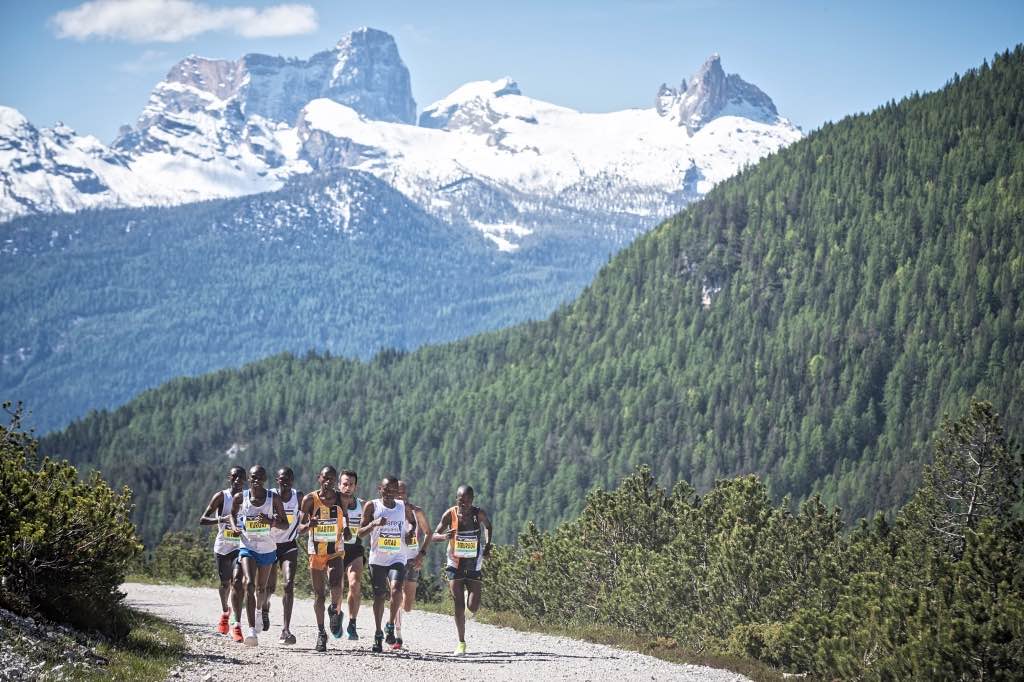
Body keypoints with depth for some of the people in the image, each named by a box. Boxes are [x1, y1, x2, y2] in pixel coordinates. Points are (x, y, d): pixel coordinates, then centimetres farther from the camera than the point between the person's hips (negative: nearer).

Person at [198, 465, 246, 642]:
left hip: (240, 547, 0)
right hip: (222, 547, 0)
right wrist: (222, 519, -27)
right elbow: (203, 520, -10)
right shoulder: (221, 496, -6)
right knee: (225, 584, 14)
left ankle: (235, 624, -21)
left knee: (237, 581, -18)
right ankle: (225, 613, 45)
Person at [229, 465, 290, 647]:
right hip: (247, 548, -1)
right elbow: (233, 513, 14)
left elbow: (285, 524, -4)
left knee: (261, 587, 17)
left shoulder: (274, 499, -7)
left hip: (267, 549, 1)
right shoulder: (240, 498, -6)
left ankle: (259, 609, 55)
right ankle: (252, 630, -28)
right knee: (249, 584, -21)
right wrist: (234, 526, -8)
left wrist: (270, 521, -23)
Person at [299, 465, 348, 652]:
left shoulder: (342, 499, -1)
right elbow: (300, 528, -3)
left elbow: (347, 516, 15)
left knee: (335, 583, -28)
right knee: (319, 594, 6)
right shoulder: (310, 500, -5)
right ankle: (321, 633, 19)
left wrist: (347, 529, -7)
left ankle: (335, 610, 0)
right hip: (316, 552, 0)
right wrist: (308, 525, -26)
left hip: (336, 552, 0)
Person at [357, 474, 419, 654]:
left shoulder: (404, 507, 3)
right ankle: (378, 634, 18)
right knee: (379, 596, 5)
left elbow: (412, 522, 23)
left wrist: (411, 530, 0)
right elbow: (360, 533, -2)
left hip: (397, 558, 0)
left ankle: (391, 625, -5)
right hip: (377, 558, 0)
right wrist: (374, 524, -20)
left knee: (396, 589, -23)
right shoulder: (371, 506, -2)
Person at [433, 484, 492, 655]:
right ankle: (461, 643, 7)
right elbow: (435, 535, -7)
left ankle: (471, 595, 34)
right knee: (459, 606, -5)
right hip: (455, 564, -1)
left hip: (474, 565, 1)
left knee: (473, 607, -4)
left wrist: (487, 545, 1)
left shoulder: (479, 514, -9)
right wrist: (444, 536, -29)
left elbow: (488, 526, 13)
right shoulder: (450, 514, -11)